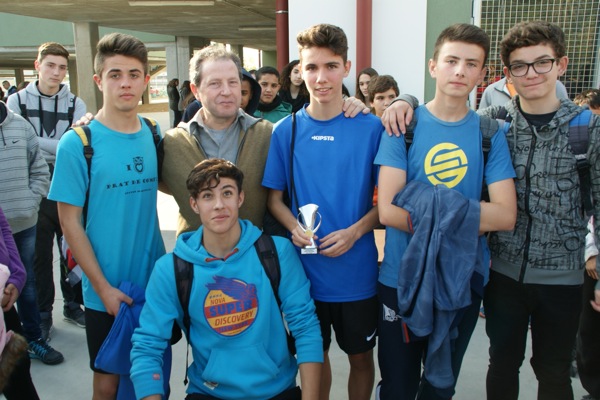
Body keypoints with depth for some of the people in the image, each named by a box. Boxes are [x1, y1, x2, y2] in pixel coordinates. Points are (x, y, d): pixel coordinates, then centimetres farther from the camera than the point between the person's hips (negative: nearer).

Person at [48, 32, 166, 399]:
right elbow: (70, 222, -10)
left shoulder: (154, 135, 1)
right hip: (106, 290, -3)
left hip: (156, 282, 4)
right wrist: (103, 287, -13)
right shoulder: (78, 143, -11)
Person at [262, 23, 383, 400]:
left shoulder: (372, 128, -6)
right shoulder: (285, 131, -3)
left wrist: (355, 231, -18)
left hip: (358, 269, 0)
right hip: (306, 269, 1)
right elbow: (274, 198, 3)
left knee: (361, 356, 17)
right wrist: (294, 227, -16)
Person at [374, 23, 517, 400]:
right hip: (402, 279, -2)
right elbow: (387, 211, -14)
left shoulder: (490, 133, -1)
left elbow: (506, 215, -11)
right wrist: (461, 218, -19)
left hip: (464, 281, 2)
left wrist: (427, 207, -21)